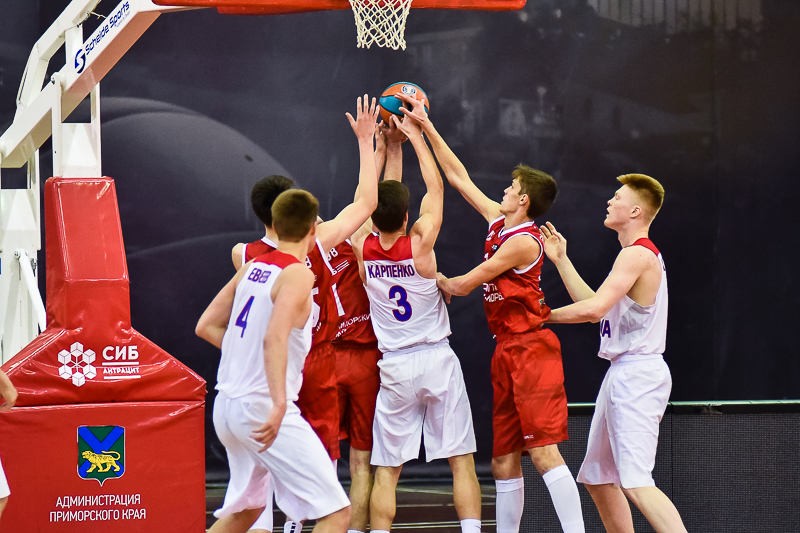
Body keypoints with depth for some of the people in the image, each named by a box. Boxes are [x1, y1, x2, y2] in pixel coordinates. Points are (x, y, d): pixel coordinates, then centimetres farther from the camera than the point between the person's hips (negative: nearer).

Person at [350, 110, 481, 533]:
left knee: (386, 470, 3)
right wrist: (415, 136, 10)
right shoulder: (420, 244, -11)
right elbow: (435, 187, 2)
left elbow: (375, 197, 12)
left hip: (394, 367, 2)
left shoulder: (362, 249, -4)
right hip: (437, 360, -2)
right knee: (461, 461, 0)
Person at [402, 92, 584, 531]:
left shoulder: (523, 242, -13)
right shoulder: (498, 222, 12)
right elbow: (458, 177, 21)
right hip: (507, 351, 9)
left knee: (542, 450, -18)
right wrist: (426, 127, 21)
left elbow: (464, 285, -7)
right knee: (504, 460, 9)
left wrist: (438, 282, 14)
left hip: (531, 347, -9)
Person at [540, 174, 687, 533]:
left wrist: (545, 316, -8)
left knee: (636, 483, -20)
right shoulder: (639, 254, 20)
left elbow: (593, 309, -23)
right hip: (623, 374, 11)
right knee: (598, 479, 16)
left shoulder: (638, 254, -14)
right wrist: (561, 260, 22)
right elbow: (595, 307, 22)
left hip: (636, 375, -11)